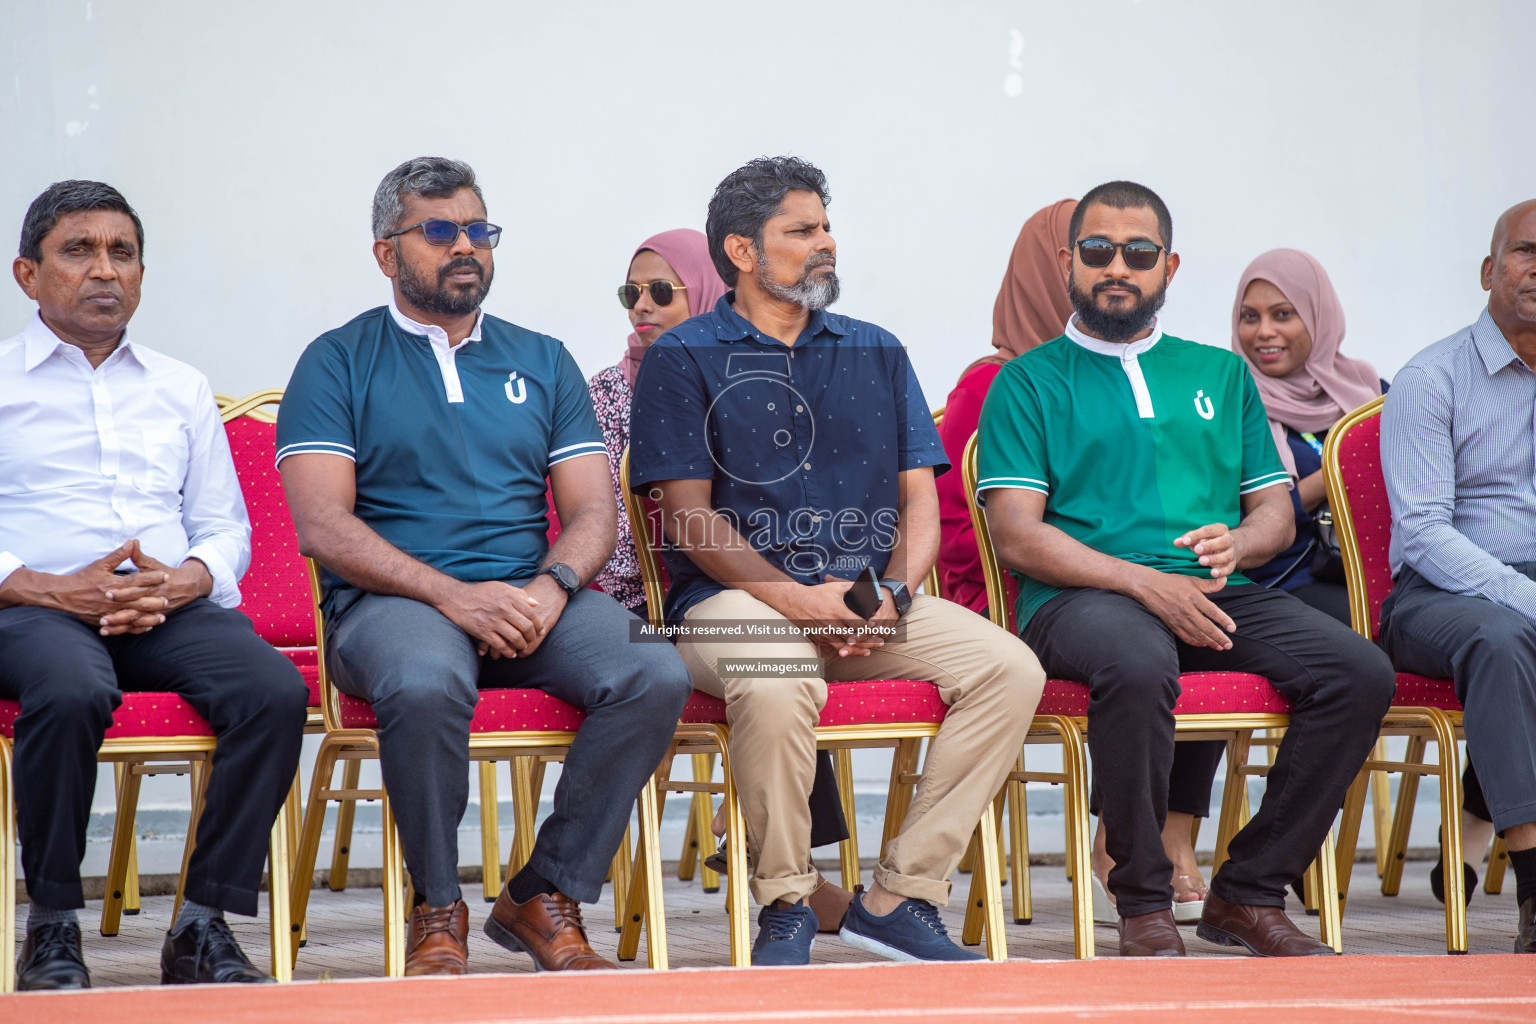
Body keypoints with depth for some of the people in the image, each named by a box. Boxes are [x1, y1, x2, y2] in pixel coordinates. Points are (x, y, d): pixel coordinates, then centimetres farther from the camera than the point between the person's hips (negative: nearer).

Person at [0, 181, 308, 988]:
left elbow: (227, 528, 20)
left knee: (276, 691, -28)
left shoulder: (181, 390, 24)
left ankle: (203, 927, -21)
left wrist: (182, 581, -3)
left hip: (172, 609, 4)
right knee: (72, 692, -39)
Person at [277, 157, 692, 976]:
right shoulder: (338, 363, 7)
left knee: (655, 675, -26)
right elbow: (322, 525, -5)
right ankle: (437, 912, -16)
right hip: (391, 599, -4)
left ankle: (546, 897, -12)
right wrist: (455, 595, -17)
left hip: (533, 598, 4)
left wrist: (550, 587, -11)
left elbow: (592, 512, 12)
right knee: (425, 684, -39)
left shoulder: (542, 362, 19)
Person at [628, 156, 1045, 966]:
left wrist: (892, 593, -7)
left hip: (871, 601, 5)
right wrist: (796, 597, -15)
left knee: (1011, 669, -20)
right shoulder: (683, 360, 6)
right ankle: (784, 907, -18)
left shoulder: (877, 354, 21)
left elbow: (919, 498, 15)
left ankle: (897, 898, -15)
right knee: (777, 684, -39)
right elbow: (689, 516, -3)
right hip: (735, 598, -5)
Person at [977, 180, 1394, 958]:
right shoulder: (1030, 383, 10)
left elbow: (1276, 512, 20)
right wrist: (1146, 582, -15)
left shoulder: (1221, 375, 24)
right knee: (1138, 666, -40)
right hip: (1080, 598, -4)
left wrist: (1237, 543, -6)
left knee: (1360, 672, -22)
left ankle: (1248, 894, -11)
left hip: (1216, 598, 5)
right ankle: (1143, 907, -24)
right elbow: (1018, 537, -2)